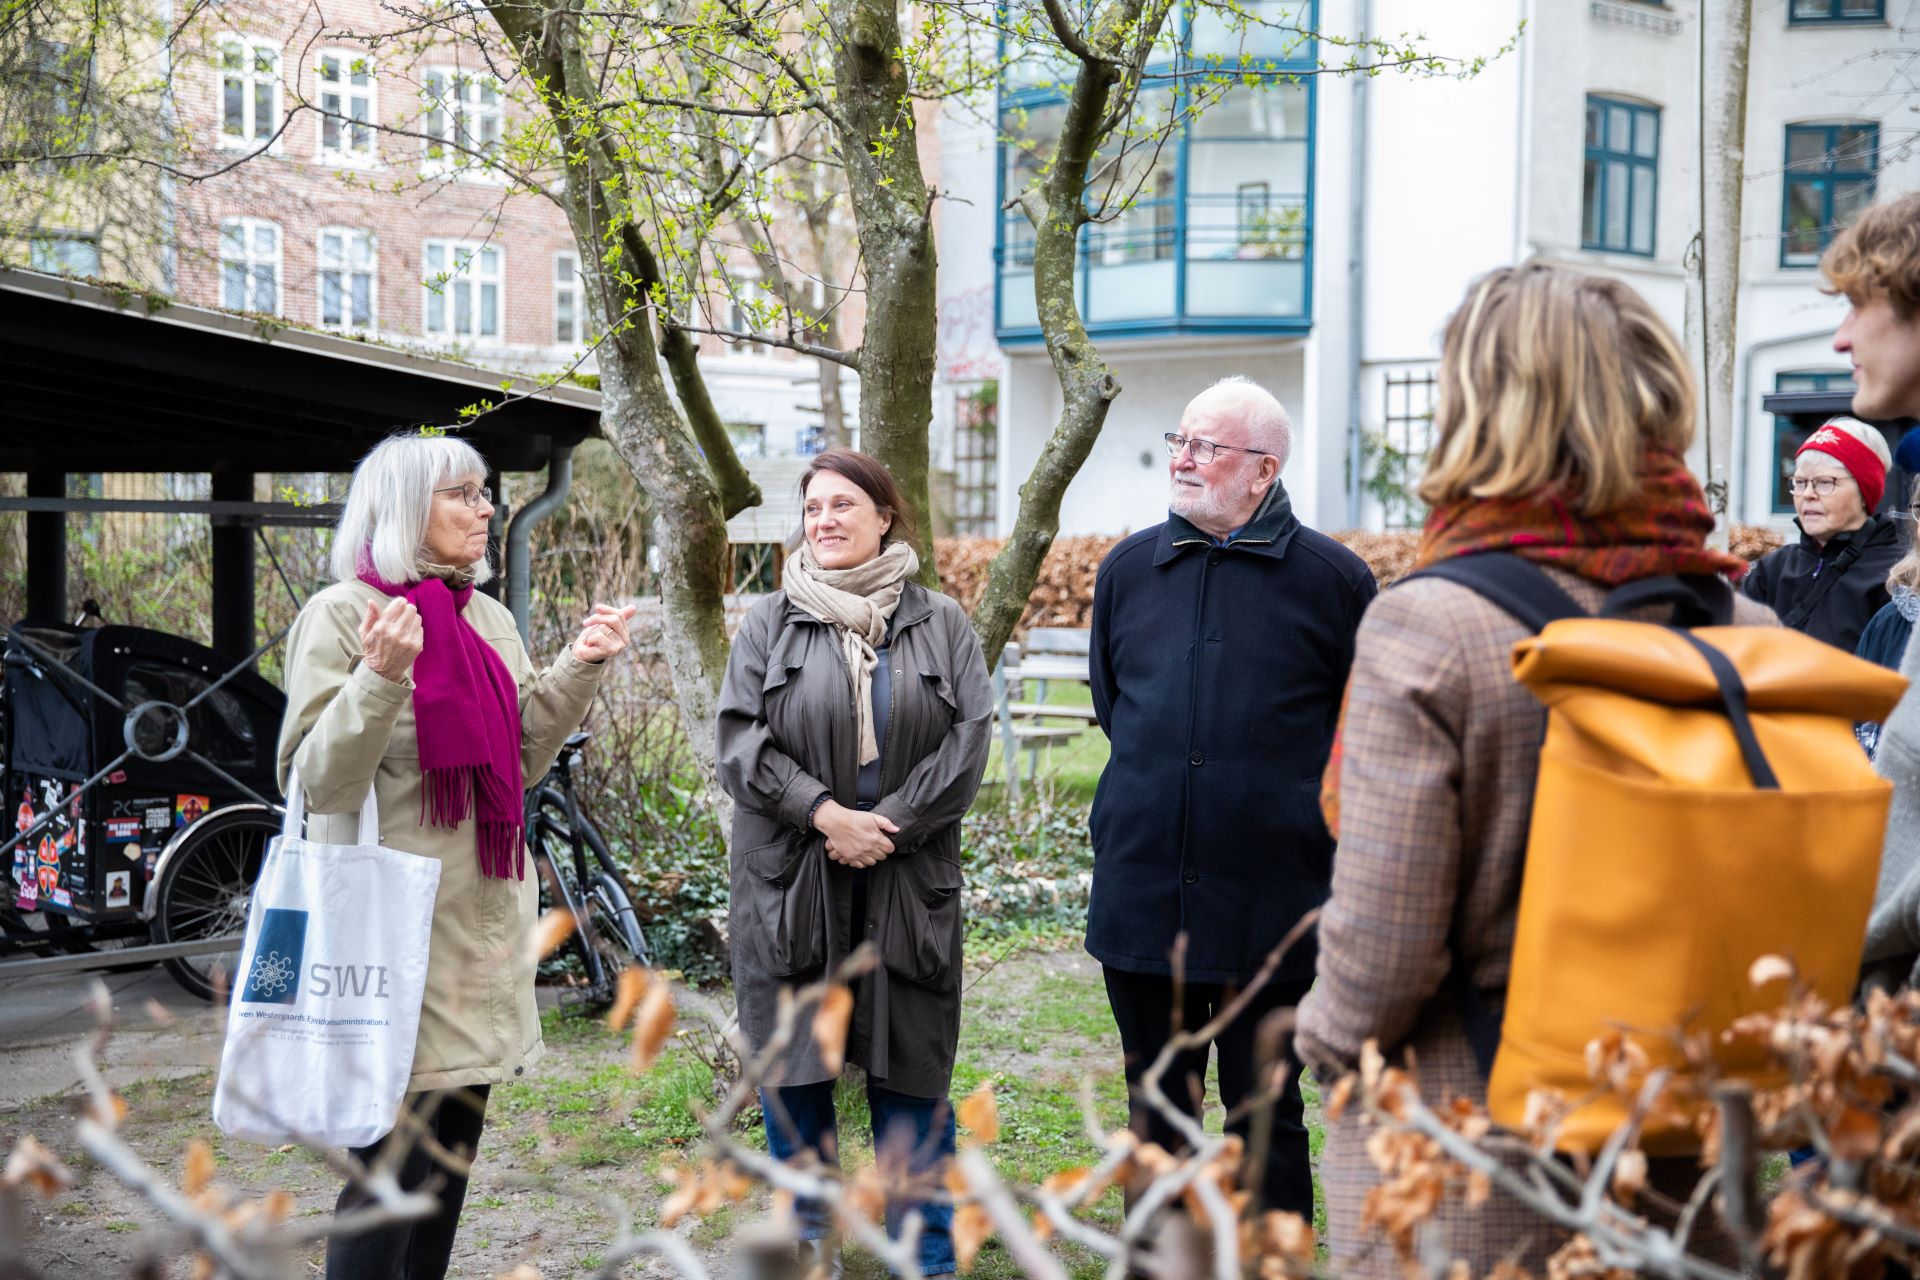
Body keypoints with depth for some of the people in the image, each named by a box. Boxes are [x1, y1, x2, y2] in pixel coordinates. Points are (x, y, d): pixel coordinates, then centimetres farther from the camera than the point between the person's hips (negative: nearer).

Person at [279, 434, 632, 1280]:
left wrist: (579, 668, 5)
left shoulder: (488, 618, 12)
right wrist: (381, 676, -27)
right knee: (393, 1166, -7)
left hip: (482, 916, 8)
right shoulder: (342, 614, -9)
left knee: (453, 1155, 14)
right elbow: (321, 781, -14)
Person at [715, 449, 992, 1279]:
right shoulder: (769, 624, 6)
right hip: (789, 878, 1)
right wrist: (824, 813, -14)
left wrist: (890, 824, -12)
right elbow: (740, 742, -2)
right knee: (793, 1061, 7)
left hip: (906, 880, 0)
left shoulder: (940, 625, 6)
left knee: (910, 1068, 4)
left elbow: (967, 740, -1)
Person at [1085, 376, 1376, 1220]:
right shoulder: (1127, 569, 6)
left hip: (1266, 899, -3)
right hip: (1140, 891, 4)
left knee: (1264, 1115, 8)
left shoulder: (1331, 578, -5)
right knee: (1155, 1113, 15)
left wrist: (1287, 797, 6)